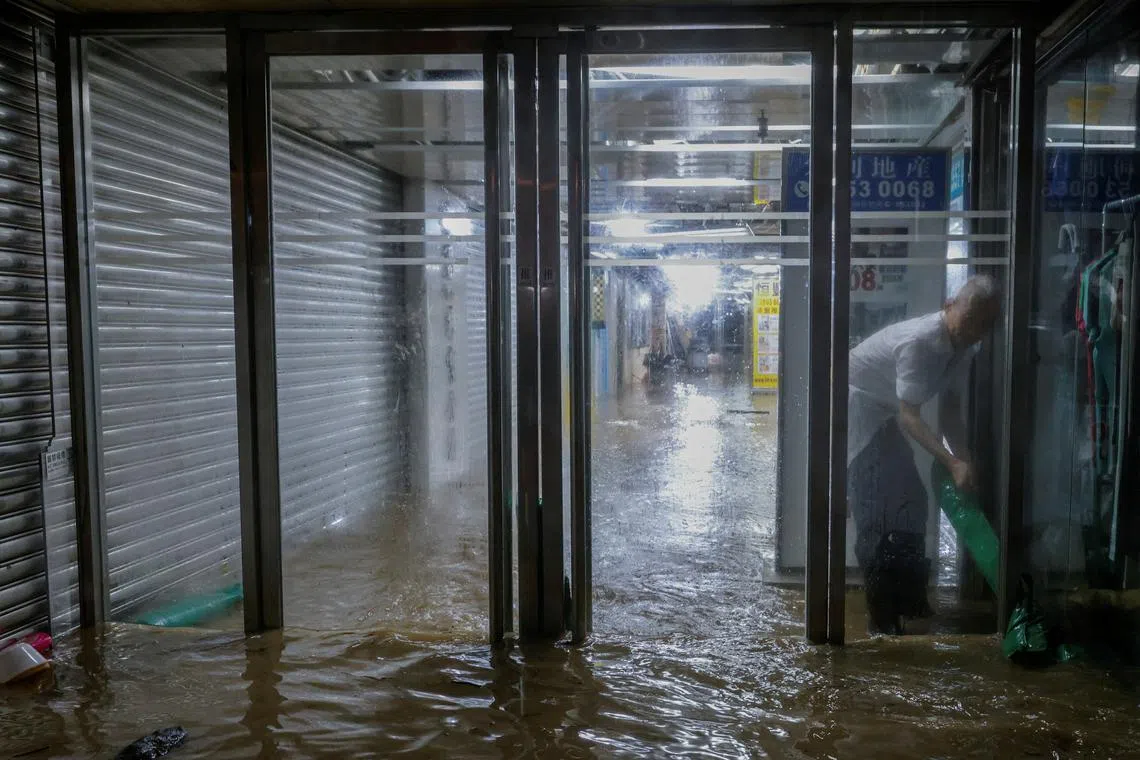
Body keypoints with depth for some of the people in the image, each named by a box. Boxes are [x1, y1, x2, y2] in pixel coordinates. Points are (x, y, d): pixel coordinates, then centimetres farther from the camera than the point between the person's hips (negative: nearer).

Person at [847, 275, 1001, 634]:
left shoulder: (962, 346, -4)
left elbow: (949, 409, 2)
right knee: (873, 508, -12)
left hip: (884, 413, 10)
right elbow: (909, 417, -32)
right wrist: (953, 464, -39)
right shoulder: (919, 342, -32)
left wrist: (964, 460, -10)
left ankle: (909, 597, 24)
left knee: (912, 500, 11)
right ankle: (882, 614, -5)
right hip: (856, 404, -10)